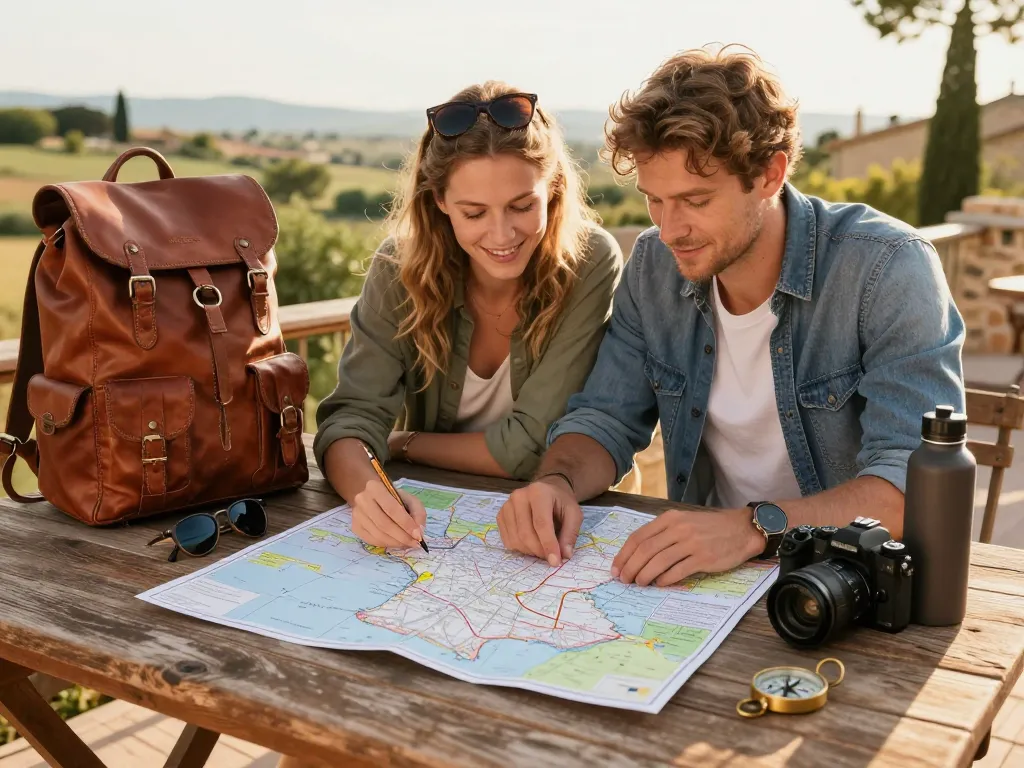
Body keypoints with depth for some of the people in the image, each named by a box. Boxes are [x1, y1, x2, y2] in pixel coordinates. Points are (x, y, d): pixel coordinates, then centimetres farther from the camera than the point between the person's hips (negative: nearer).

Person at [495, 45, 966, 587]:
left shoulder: (889, 269, -16)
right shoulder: (654, 266, 0)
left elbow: (917, 481, -23)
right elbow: (605, 419, 5)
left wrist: (757, 527, -37)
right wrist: (556, 482, -17)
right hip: (705, 571, 4)